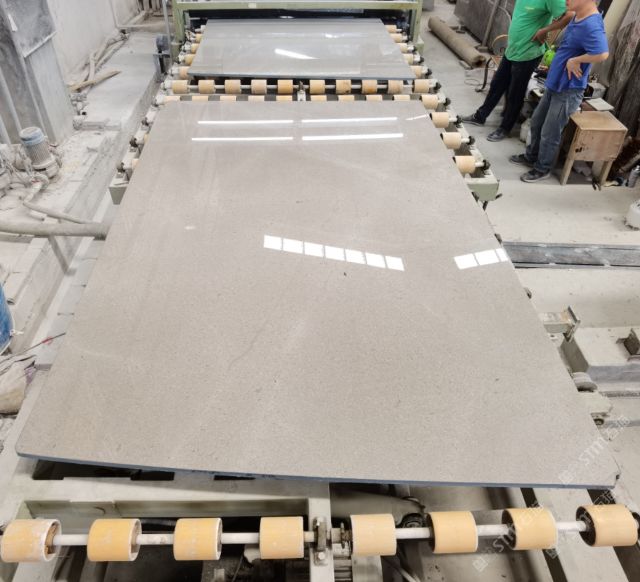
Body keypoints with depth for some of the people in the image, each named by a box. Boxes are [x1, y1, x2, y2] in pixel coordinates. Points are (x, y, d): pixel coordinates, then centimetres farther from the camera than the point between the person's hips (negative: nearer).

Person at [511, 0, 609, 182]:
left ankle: (542, 169, 20)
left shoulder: (591, 25, -25)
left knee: (549, 133, 2)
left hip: (568, 91, -10)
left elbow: (602, 54, -39)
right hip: (554, 85, 10)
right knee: (536, 122, 22)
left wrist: (575, 61, -25)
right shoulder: (578, 18, 6)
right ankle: (531, 156, 40)